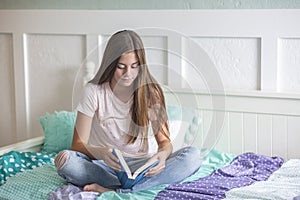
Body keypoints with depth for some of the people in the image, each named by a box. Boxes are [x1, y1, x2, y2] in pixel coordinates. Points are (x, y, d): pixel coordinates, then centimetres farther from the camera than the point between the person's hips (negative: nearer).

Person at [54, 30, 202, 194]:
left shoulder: (150, 91, -3)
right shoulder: (94, 91, -8)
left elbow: (164, 141, 0)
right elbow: (78, 145, -10)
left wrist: (162, 154, -26)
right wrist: (101, 152, -33)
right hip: (105, 166, -1)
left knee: (192, 155, -25)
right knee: (64, 159, -30)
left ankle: (113, 190, -31)